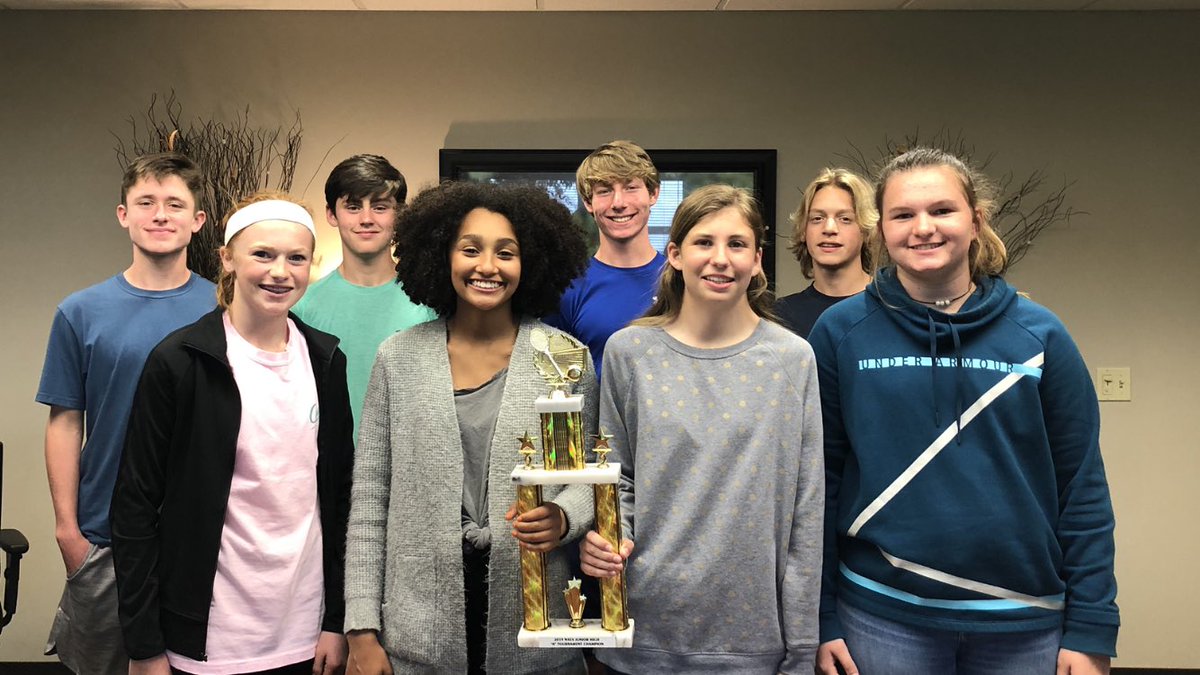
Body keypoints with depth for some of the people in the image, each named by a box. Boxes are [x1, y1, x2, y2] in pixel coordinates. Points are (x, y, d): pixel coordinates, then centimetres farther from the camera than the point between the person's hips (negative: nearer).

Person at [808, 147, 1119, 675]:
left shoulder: (1039, 335, -1)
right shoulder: (841, 332, -4)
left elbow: (1082, 487, 1)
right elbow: (819, 478, -2)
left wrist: (1091, 630, -1)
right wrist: (821, 619, -3)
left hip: (1025, 622, 1)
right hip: (884, 617, -1)